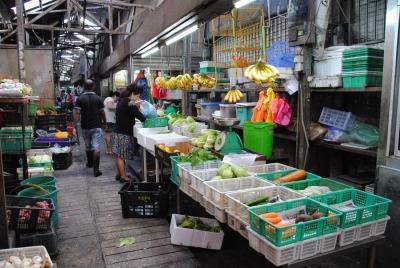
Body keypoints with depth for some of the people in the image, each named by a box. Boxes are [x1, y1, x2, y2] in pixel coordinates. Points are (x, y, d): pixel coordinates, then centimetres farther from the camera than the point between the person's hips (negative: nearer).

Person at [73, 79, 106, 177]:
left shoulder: (80, 99, -4)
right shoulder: (98, 98, -4)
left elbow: (76, 113, -14)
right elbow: (102, 113, 0)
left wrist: (77, 120, 2)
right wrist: (104, 122, 14)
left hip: (85, 126, 2)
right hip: (97, 126, -2)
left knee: (88, 146, 20)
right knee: (96, 148, -6)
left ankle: (90, 163, 41)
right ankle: (96, 169, -13)